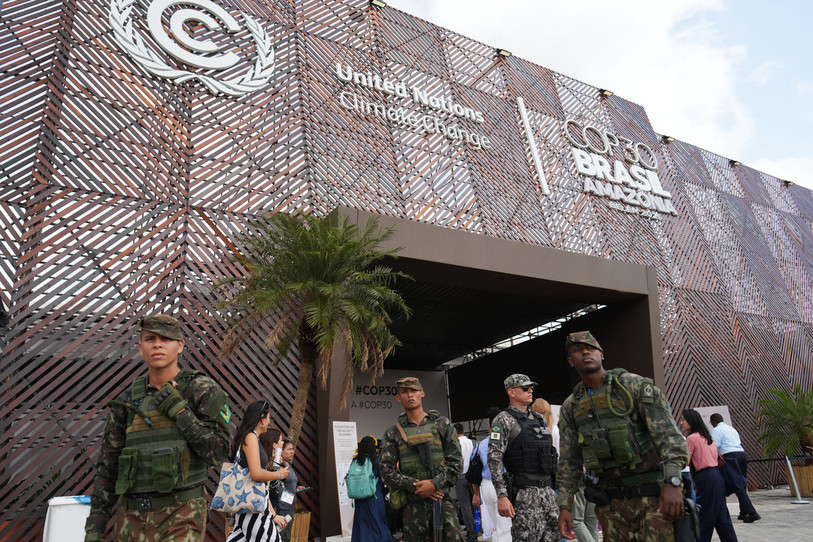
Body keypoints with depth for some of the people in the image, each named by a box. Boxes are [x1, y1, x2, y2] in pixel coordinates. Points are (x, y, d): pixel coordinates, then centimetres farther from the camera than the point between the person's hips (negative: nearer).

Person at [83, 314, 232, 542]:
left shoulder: (202, 390, -6)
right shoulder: (127, 400, 7)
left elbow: (218, 453, -10)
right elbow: (107, 467, 10)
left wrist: (178, 410, -15)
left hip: (181, 517, -4)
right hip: (131, 518, 4)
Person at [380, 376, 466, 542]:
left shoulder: (442, 424, 8)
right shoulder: (393, 433, 8)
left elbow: (456, 461, 3)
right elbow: (387, 471, 2)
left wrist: (435, 483, -12)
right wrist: (415, 486, -11)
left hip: (442, 499, -1)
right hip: (413, 505, 1)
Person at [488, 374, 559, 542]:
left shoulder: (539, 418, 17)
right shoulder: (504, 420, -5)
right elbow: (494, 459, -12)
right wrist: (501, 496, -19)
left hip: (548, 490, 7)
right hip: (524, 493, -7)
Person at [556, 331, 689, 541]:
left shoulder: (634, 385, -5)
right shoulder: (570, 407, 7)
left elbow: (667, 432, -12)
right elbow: (569, 461, 11)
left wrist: (672, 482, -22)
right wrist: (564, 506, 5)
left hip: (652, 494, -4)